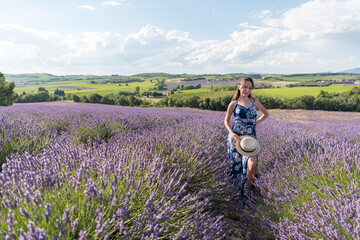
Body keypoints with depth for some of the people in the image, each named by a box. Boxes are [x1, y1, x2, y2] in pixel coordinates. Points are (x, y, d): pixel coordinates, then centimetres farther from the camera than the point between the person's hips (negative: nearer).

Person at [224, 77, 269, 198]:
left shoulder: (255, 102, 6)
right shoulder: (233, 104, -1)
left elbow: (266, 114, 22)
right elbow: (226, 121, 6)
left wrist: (256, 122, 5)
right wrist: (232, 133, -11)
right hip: (236, 137, -1)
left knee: (253, 164, -16)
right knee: (236, 163, 9)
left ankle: (247, 191, 5)